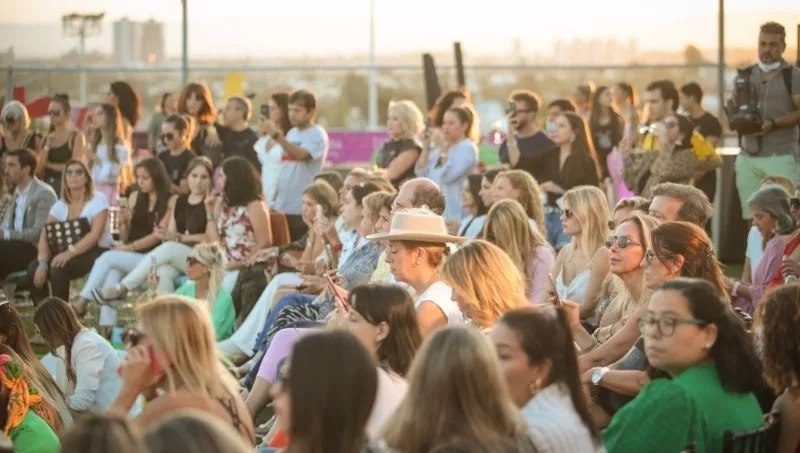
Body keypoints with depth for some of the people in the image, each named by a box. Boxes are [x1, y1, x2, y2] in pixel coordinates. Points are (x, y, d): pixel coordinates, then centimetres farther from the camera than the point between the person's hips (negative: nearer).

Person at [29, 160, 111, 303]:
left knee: (58, 268, -32)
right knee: (34, 269, -20)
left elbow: (96, 234, -18)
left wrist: (70, 253, -30)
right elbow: (45, 236, -2)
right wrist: (42, 263, -21)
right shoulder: (59, 205, 9)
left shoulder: (98, 200, -6)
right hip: (66, 253, 5)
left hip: (96, 253, -5)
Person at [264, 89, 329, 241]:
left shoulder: (317, 134, -8)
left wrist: (277, 135, -34)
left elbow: (300, 154, -25)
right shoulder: (291, 133, 15)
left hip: (302, 209, -7)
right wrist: (275, 199, 15)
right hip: (281, 206, 7)